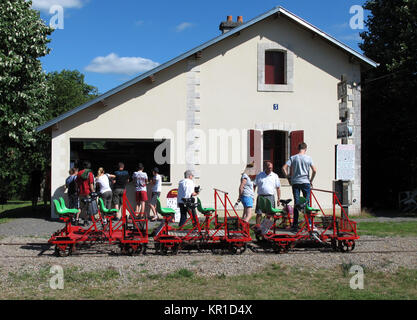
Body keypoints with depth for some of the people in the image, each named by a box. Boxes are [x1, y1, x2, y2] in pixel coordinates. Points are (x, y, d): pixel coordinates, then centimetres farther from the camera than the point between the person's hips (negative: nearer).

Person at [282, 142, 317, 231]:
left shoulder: (293, 158, 3)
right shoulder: (308, 158, 0)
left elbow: (284, 168, -4)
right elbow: (314, 170, -6)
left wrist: (288, 177, 6)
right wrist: (311, 180, 6)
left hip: (295, 182, 2)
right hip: (305, 182, -2)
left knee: (296, 203, 6)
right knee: (307, 203, 7)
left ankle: (295, 225, 6)